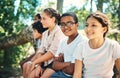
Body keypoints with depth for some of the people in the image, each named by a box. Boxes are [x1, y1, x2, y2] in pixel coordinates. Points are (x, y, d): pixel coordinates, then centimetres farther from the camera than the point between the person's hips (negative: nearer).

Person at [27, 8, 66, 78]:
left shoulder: (59, 32, -12)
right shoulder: (45, 33, 14)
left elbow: (52, 52, -17)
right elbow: (41, 51, 9)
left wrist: (35, 62, -11)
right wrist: (39, 65, -8)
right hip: (45, 62, 7)